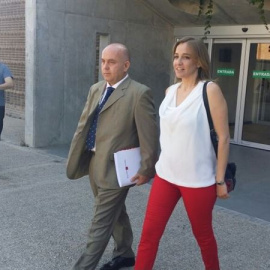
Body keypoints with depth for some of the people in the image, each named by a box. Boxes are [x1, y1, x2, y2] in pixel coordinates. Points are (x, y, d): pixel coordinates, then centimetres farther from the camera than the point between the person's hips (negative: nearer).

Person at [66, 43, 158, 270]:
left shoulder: (139, 93, -14)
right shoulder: (95, 89, 10)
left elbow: (149, 135, -13)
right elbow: (83, 127, 12)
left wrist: (147, 169, -11)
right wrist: (75, 158, 11)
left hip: (116, 169, -8)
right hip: (96, 165, 8)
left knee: (101, 223, 0)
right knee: (116, 214, 23)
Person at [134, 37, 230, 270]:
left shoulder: (210, 90, -12)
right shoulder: (170, 91, 5)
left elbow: (223, 137, -11)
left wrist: (220, 180, -10)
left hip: (197, 179, -5)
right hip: (165, 174, 5)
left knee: (202, 233, 15)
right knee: (150, 232, 5)